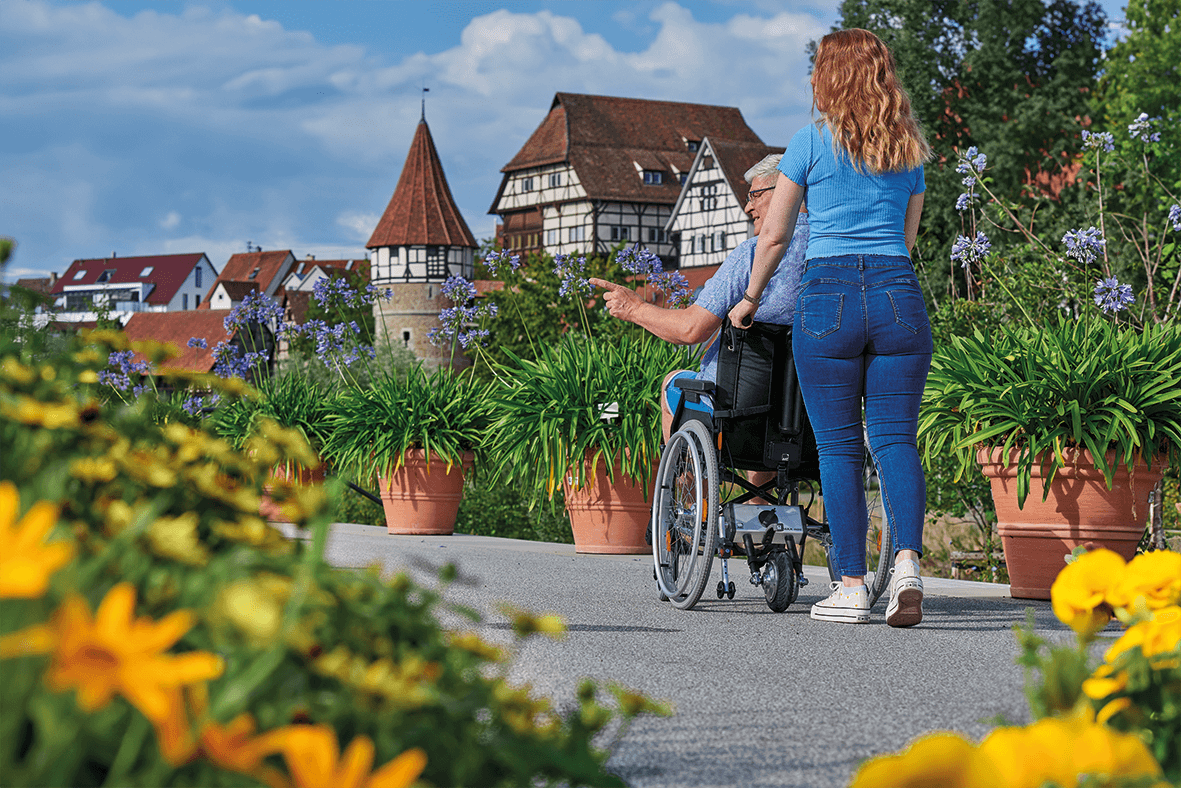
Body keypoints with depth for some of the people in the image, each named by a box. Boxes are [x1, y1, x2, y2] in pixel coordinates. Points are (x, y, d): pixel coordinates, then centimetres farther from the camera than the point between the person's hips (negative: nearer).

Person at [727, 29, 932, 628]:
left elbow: (774, 235, 8)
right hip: (899, 295, 3)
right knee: (895, 438, 2)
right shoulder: (910, 150, 16)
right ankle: (907, 561, -18)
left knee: (838, 446, 2)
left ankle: (852, 587, 1)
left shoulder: (811, 141, 4)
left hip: (827, 294, -3)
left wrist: (751, 299, 22)